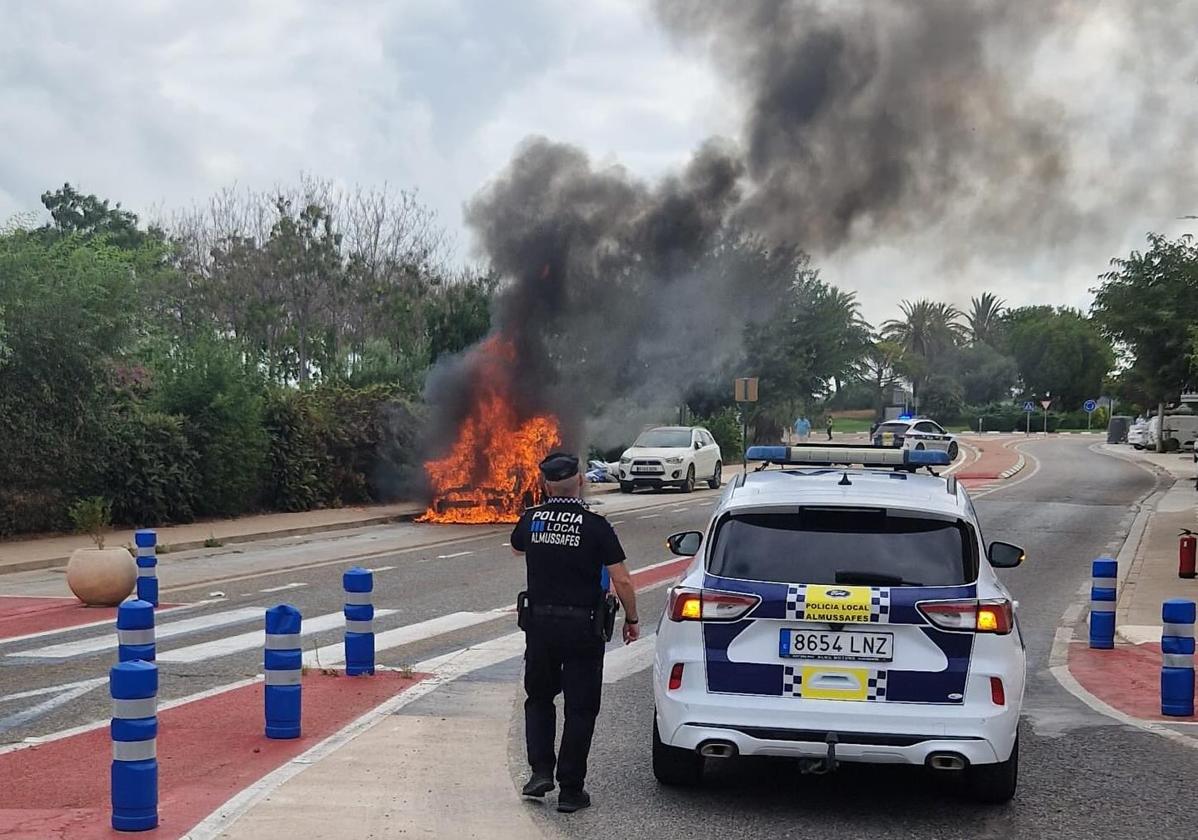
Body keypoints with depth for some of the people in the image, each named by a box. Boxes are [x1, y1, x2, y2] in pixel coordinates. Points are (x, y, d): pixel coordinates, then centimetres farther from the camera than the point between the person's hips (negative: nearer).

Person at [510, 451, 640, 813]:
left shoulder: (530, 520, -1)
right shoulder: (594, 525, -12)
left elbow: (516, 548, 23)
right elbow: (622, 581, -13)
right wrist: (632, 619, 2)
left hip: (539, 624, 3)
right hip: (583, 628, -3)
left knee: (539, 698, 21)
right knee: (580, 708, 6)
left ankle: (540, 770, 9)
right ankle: (570, 789, 8)